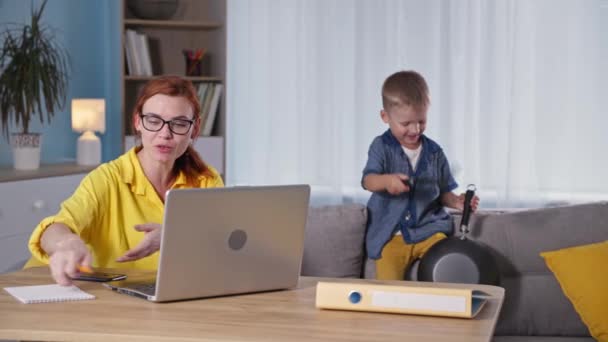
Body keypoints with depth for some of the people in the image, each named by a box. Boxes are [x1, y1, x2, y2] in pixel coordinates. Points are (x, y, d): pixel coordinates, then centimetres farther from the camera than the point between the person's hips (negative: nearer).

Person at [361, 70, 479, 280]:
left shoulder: (434, 152, 8)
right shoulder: (382, 146, 0)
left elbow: (443, 191, 14)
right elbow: (368, 181, -13)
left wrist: (456, 201, -8)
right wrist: (387, 180, -34)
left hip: (429, 229, 2)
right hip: (390, 234, -2)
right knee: (388, 287, -18)